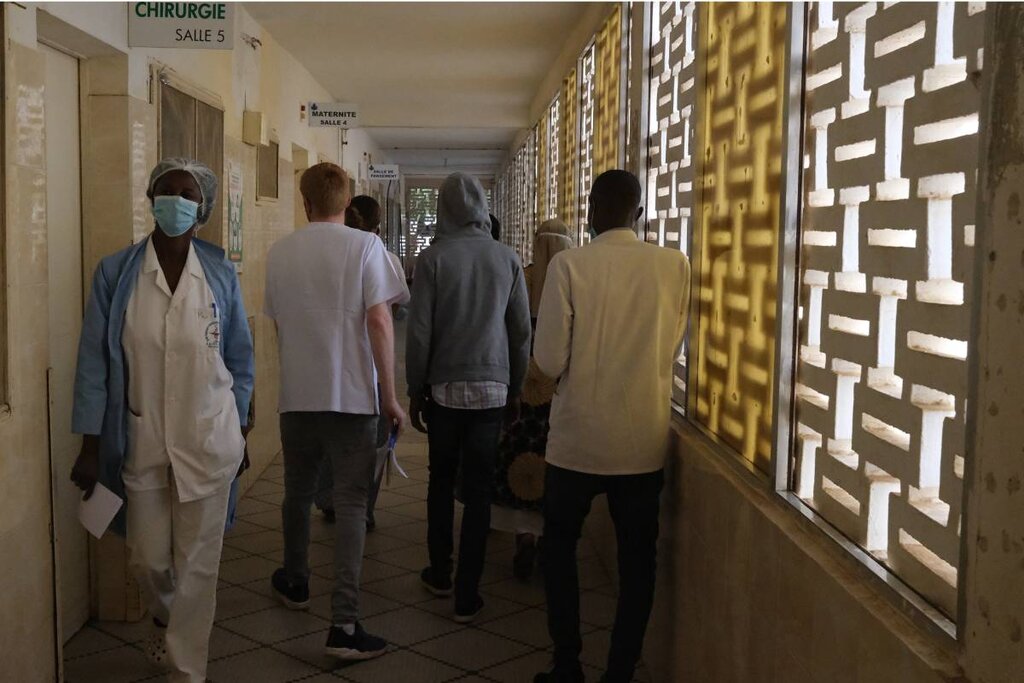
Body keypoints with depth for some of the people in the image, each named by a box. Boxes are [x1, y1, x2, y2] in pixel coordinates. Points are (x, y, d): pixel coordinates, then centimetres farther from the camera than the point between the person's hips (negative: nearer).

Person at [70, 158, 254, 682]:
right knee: (148, 560, 13)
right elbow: (94, 362, -3)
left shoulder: (220, 274, -2)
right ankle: (164, 617, 48)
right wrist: (90, 447, -3)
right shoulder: (115, 273, -5)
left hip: (209, 441, 0)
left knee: (198, 564, 5)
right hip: (142, 441, 0)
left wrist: (240, 430, 9)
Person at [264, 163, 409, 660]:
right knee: (350, 504, -1)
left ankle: (295, 583, 40)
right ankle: (344, 623, -5)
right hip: (351, 395, -4)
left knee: (298, 493, 21)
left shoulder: (279, 252, 5)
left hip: (296, 395, 4)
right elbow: (379, 323, -12)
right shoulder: (365, 246, -7)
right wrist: (389, 395, -6)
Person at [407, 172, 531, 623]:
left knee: (442, 480, 17)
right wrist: (516, 388, 14)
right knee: (479, 490, 4)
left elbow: (419, 332, -7)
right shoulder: (507, 259, 0)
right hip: (493, 389, 1)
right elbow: (522, 330, 4)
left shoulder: (434, 258, -7)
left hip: (445, 387, -1)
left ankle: (440, 574, 27)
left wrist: (415, 390, 4)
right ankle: (467, 595, 6)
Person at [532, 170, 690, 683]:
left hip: (579, 438, -1)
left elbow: (549, 359, -11)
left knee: (559, 546, 17)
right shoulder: (674, 266, -4)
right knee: (637, 557, 13)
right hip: (644, 439, 2)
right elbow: (673, 348, 8)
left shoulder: (568, 265, -11)